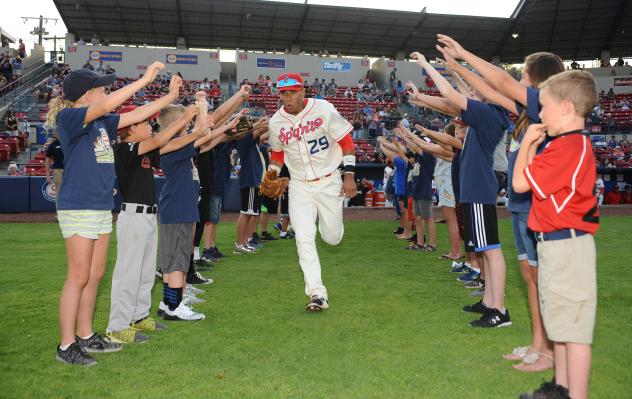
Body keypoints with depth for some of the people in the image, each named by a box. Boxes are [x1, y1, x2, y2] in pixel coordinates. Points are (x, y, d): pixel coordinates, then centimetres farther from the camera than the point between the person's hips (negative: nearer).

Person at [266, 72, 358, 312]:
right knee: (304, 238, -11)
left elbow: (345, 141, -6)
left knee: (332, 238, 6)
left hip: (329, 181, -1)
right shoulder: (276, 122, -1)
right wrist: (272, 172, -2)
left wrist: (349, 175, -12)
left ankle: (332, 214, 45)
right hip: (300, 186, 2)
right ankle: (318, 294, -4)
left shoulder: (323, 110, -11)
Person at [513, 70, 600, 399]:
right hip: (558, 245, 11)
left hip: (566, 246, -11)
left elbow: (520, 183, -17)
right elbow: (533, 177, 15)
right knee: (561, 322, 20)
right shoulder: (574, 143, 13)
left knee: (573, 327, -3)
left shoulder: (568, 147, -20)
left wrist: (527, 143, -6)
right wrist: (533, 146, 8)